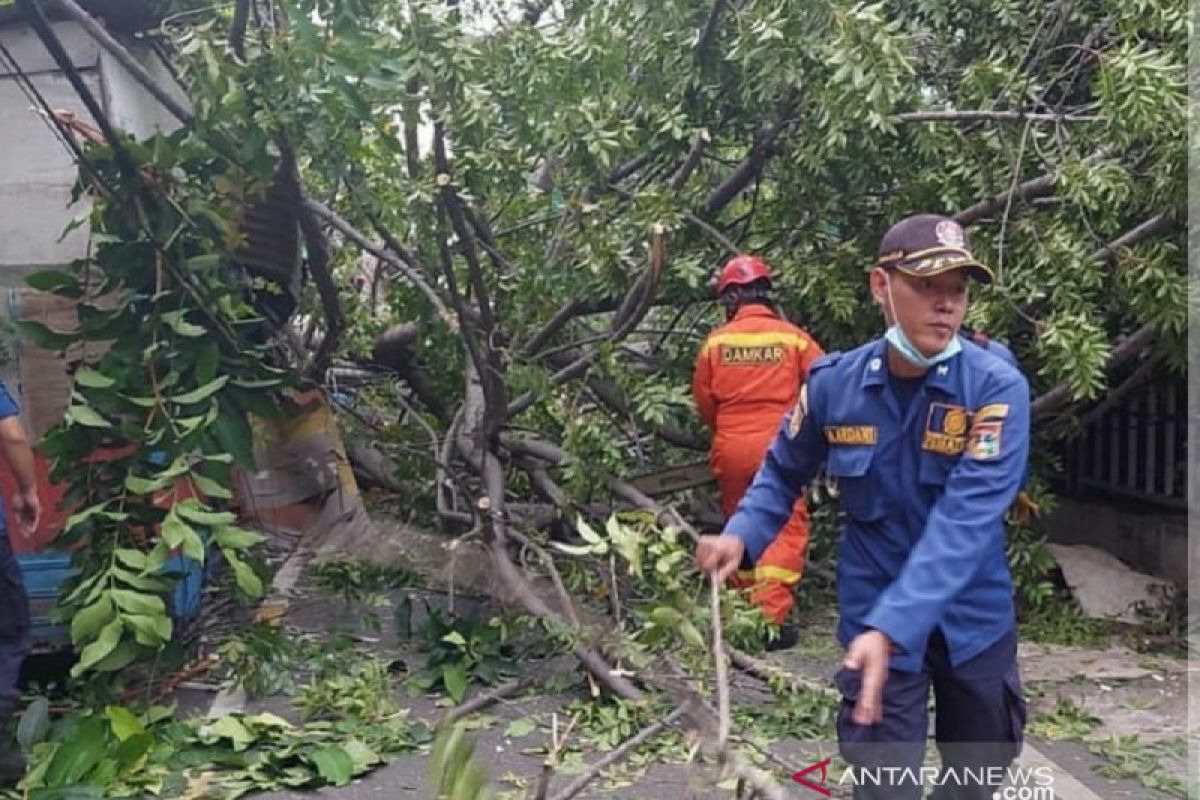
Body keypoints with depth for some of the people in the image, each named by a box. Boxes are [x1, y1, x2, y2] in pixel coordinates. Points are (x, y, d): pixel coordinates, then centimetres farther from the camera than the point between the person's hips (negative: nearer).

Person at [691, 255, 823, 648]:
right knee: (786, 530, 2)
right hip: (779, 447, -3)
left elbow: (704, 400, 6)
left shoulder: (716, 342, 1)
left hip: (731, 449, 3)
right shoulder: (792, 337, -4)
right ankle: (770, 616, -8)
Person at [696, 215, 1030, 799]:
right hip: (874, 618, -1)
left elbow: (964, 520, -30)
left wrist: (891, 628, -39)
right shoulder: (833, 384, -13)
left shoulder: (997, 389, -20)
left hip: (974, 618, 1)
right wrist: (742, 535, -14)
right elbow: (784, 471, 4)